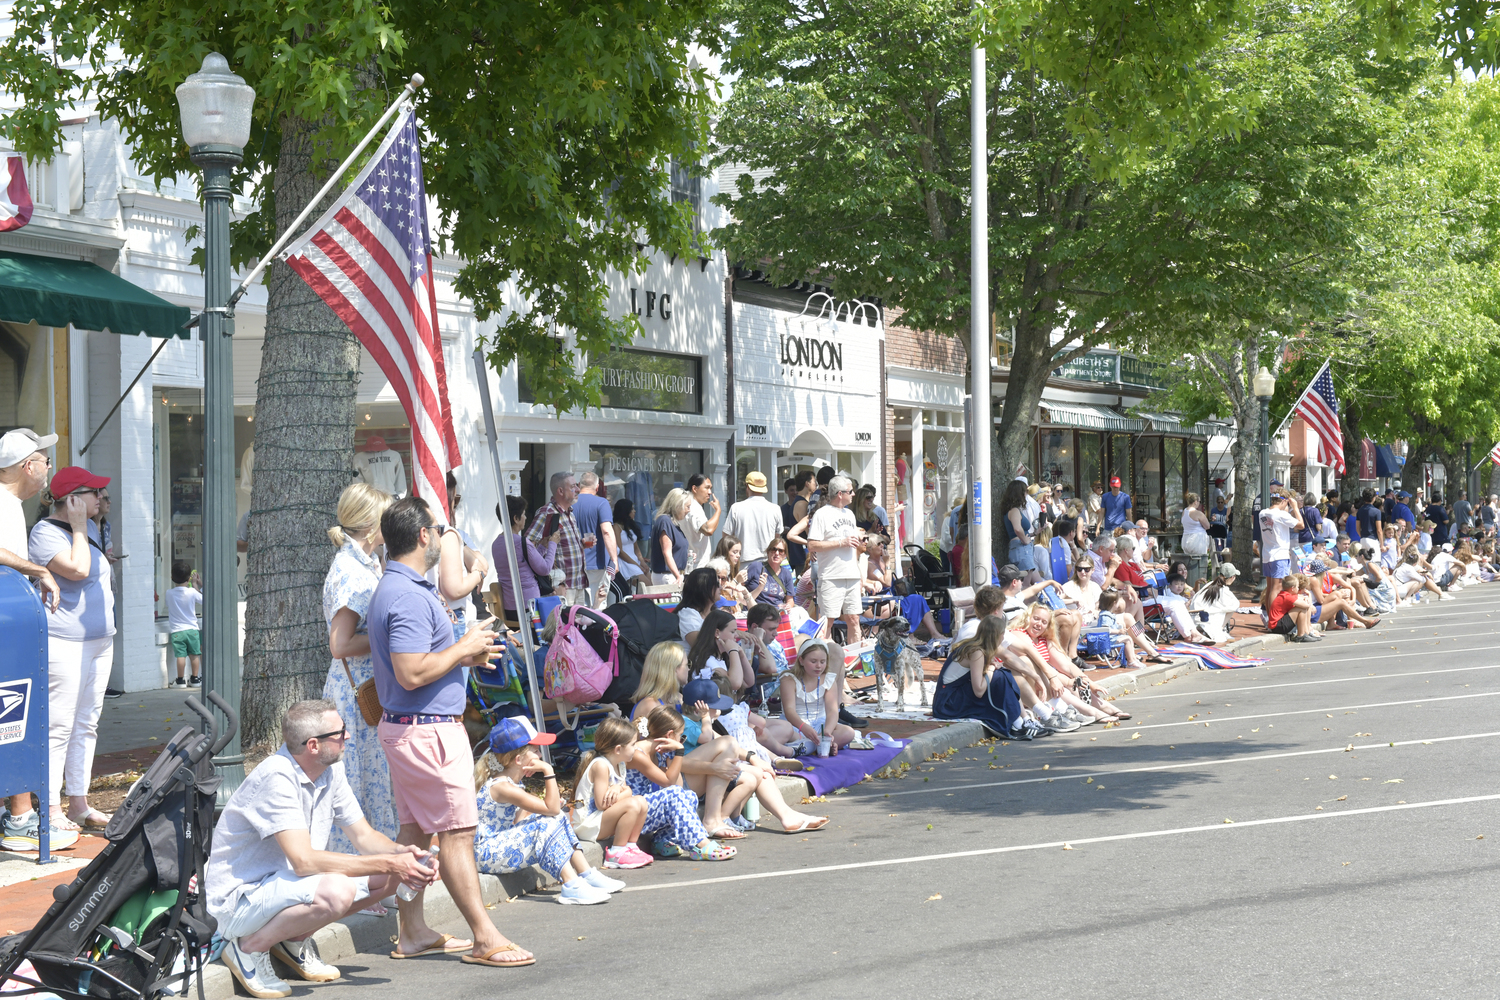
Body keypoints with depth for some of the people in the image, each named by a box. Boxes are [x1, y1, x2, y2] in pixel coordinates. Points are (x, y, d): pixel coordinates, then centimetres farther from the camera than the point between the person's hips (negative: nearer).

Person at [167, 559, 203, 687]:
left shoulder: (169, 594, -4)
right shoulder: (192, 592, -7)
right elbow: (204, 600, 6)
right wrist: (194, 585, 16)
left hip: (177, 631, 0)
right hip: (192, 629, 0)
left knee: (181, 656, -1)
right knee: (195, 655, 10)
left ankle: (180, 680, 1)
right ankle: (195, 679, 15)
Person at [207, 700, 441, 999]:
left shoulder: (331, 771, 1)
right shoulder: (277, 777, -26)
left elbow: (364, 836, 7)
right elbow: (304, 860, -32)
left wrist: (402, 853, -16)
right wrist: (389, 863, -32)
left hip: (286, 880, 9)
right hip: (238, 900, -9)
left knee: (388, 875, -2)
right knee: (336, 890, -34)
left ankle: (294, 940, 10)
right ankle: (249, 948, -10)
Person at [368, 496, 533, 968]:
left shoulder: (392, 589, 14)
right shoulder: (410, 597, -21)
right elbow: (411, 674, -26)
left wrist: (466, 655, 14)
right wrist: (464, 648, -16)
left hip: (406, 728, 11)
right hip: (430, 729, -11)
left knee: (413, 829, 13)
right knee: (457, 832, -7)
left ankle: (412, 930, 19)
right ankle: (485, 938, -3)